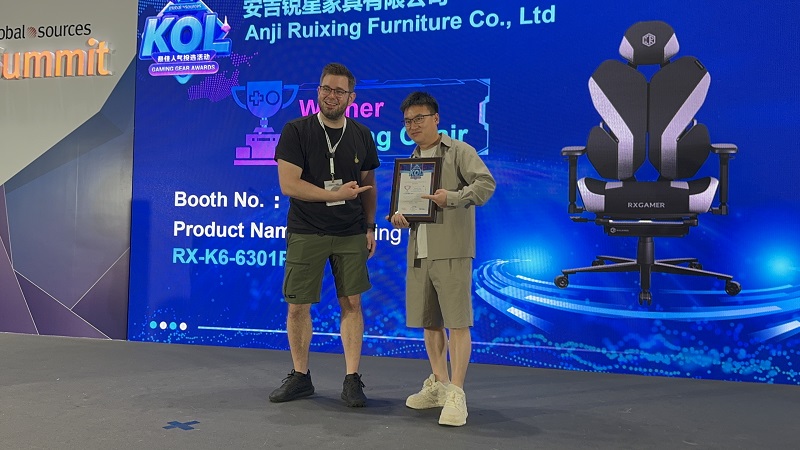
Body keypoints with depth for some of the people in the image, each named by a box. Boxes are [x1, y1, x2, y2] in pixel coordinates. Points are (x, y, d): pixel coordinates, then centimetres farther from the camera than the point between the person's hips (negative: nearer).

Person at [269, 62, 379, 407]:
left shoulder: (361, 135, 8)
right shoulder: (296, 131, -4)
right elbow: (288, 185, -12)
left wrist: (370, 228, 6)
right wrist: (336, 194, -12)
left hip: (351, 234, 3)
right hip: (305, 233, -2)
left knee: (351, 303, 2)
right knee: (298, 306, 3)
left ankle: (352, 380, 12)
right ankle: (300, 376, 21)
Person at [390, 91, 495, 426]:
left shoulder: (459, 151, 0)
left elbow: (486, 183, -11)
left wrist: (453, 197, -25)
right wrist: (397, 216, 1)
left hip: (451, 250, -7)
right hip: (418, 251, 7)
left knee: (457, 321, -6)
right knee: (429, 321, 13)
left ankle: (456, 395, -1)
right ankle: (439, 384, 26)